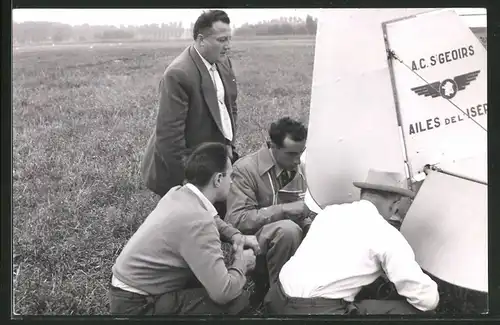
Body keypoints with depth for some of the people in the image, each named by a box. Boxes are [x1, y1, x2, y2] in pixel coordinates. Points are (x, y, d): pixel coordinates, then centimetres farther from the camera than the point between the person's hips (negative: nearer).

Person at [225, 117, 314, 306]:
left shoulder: (297, 169, 4)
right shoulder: (246, 169, -16)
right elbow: (237, 220, -24)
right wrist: (284, 209, -28)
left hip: (286, 235, 6)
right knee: (288, 229, -34)